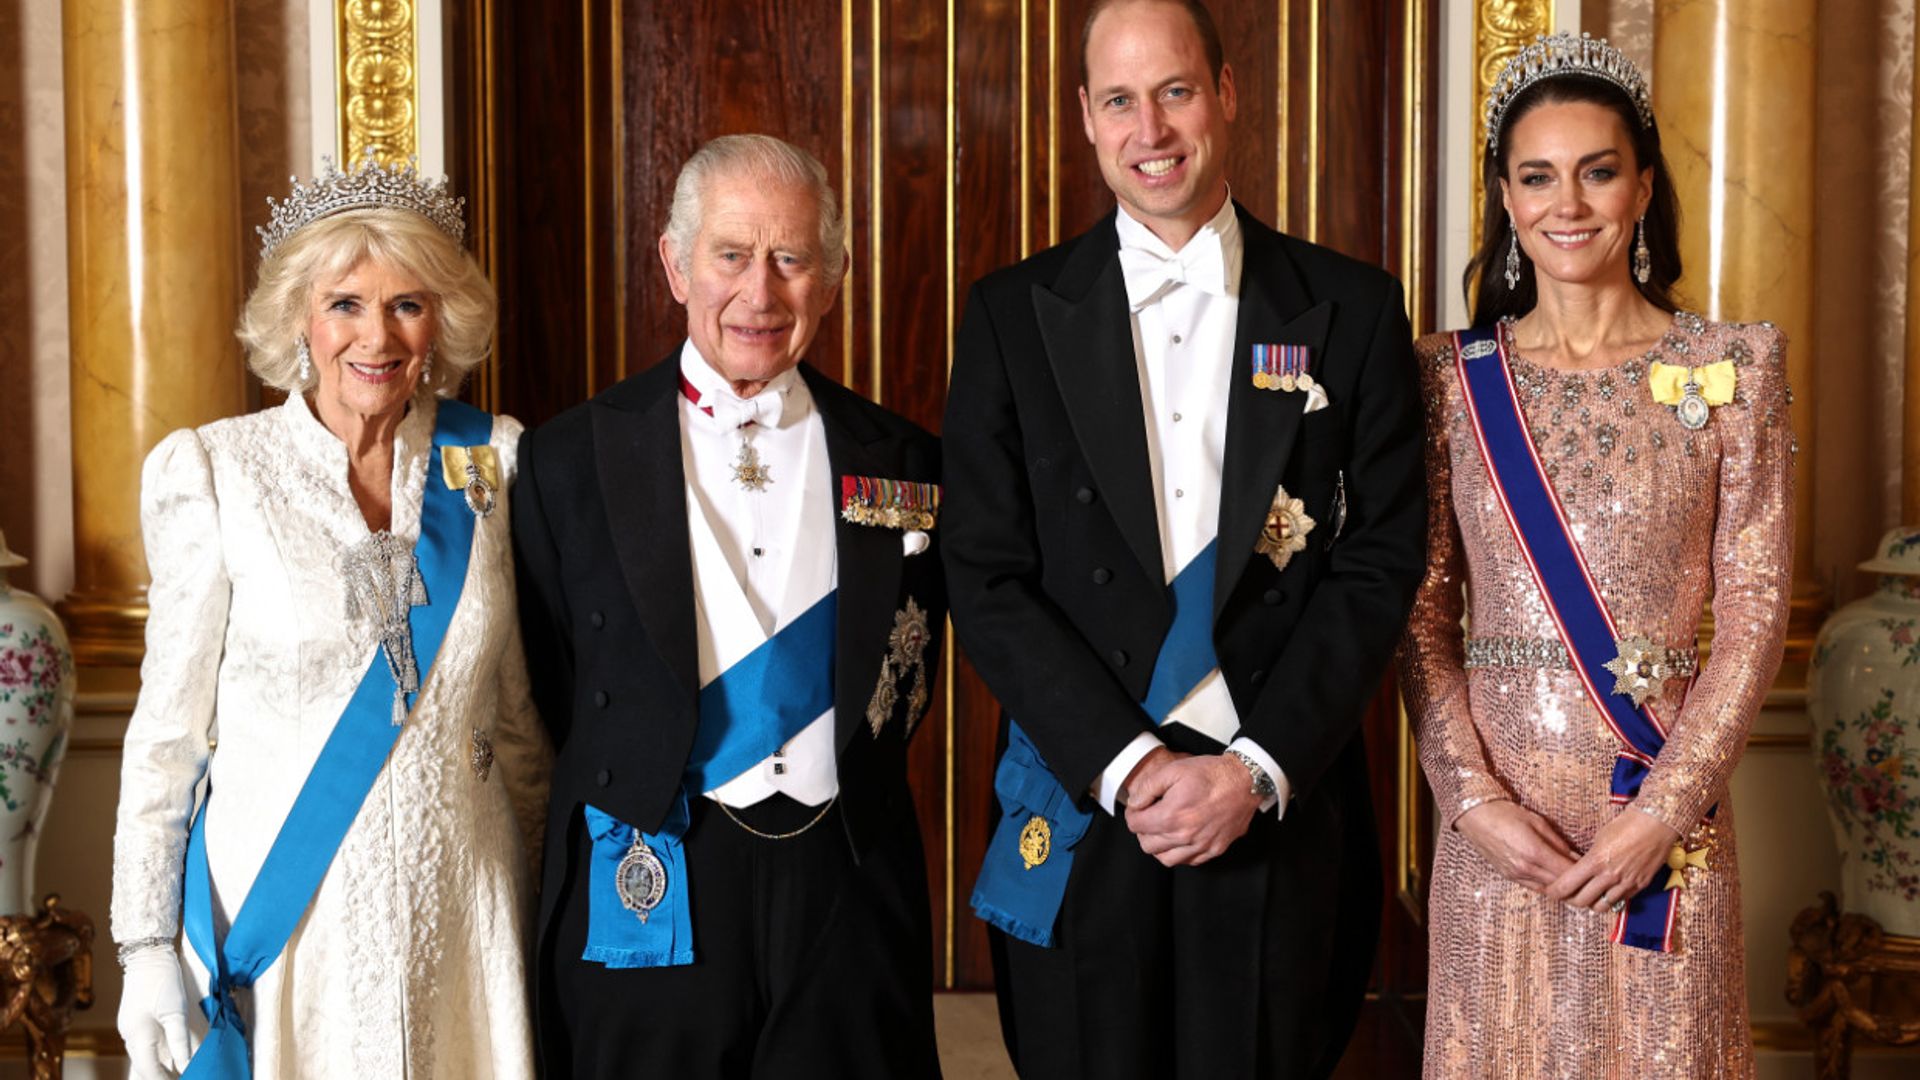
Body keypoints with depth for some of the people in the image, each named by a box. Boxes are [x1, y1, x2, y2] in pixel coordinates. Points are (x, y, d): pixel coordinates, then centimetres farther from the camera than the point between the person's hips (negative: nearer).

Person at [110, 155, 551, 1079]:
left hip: (458, 906, 2)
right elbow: (168, 725, -2)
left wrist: (541, 890, 10)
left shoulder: (492, 459, 2)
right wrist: (147, 947, -4)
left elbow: (519, 705, 9)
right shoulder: (210, 471, -5)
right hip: (281, 912, -2)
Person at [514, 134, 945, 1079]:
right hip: (647, 898, -1)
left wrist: (849, 785, 2)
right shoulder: (569, 459, -1)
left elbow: (908, 669, 12)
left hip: (848, 888, 2)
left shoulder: (902, 464, 4)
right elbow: (554, 688, 2)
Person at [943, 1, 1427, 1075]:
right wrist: (1124, 764, -11)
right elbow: (988, 577, -2)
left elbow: (1381, 563, -1)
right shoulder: (1015, 315, 2)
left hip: (1280, 811, 0)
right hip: (1080, 813, 0)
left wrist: (1260, 767, -10)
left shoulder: (1352, 311, 3)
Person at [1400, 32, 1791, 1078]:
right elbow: (1425, 610, 2)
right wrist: (1474, 796, -9)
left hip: (1664, 807, -1)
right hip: (1494, 814, 1)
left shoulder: (1733, 366, -1)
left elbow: (1754, 611, -3)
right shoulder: (1451, 376, 2)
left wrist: (1665, 810, -11)